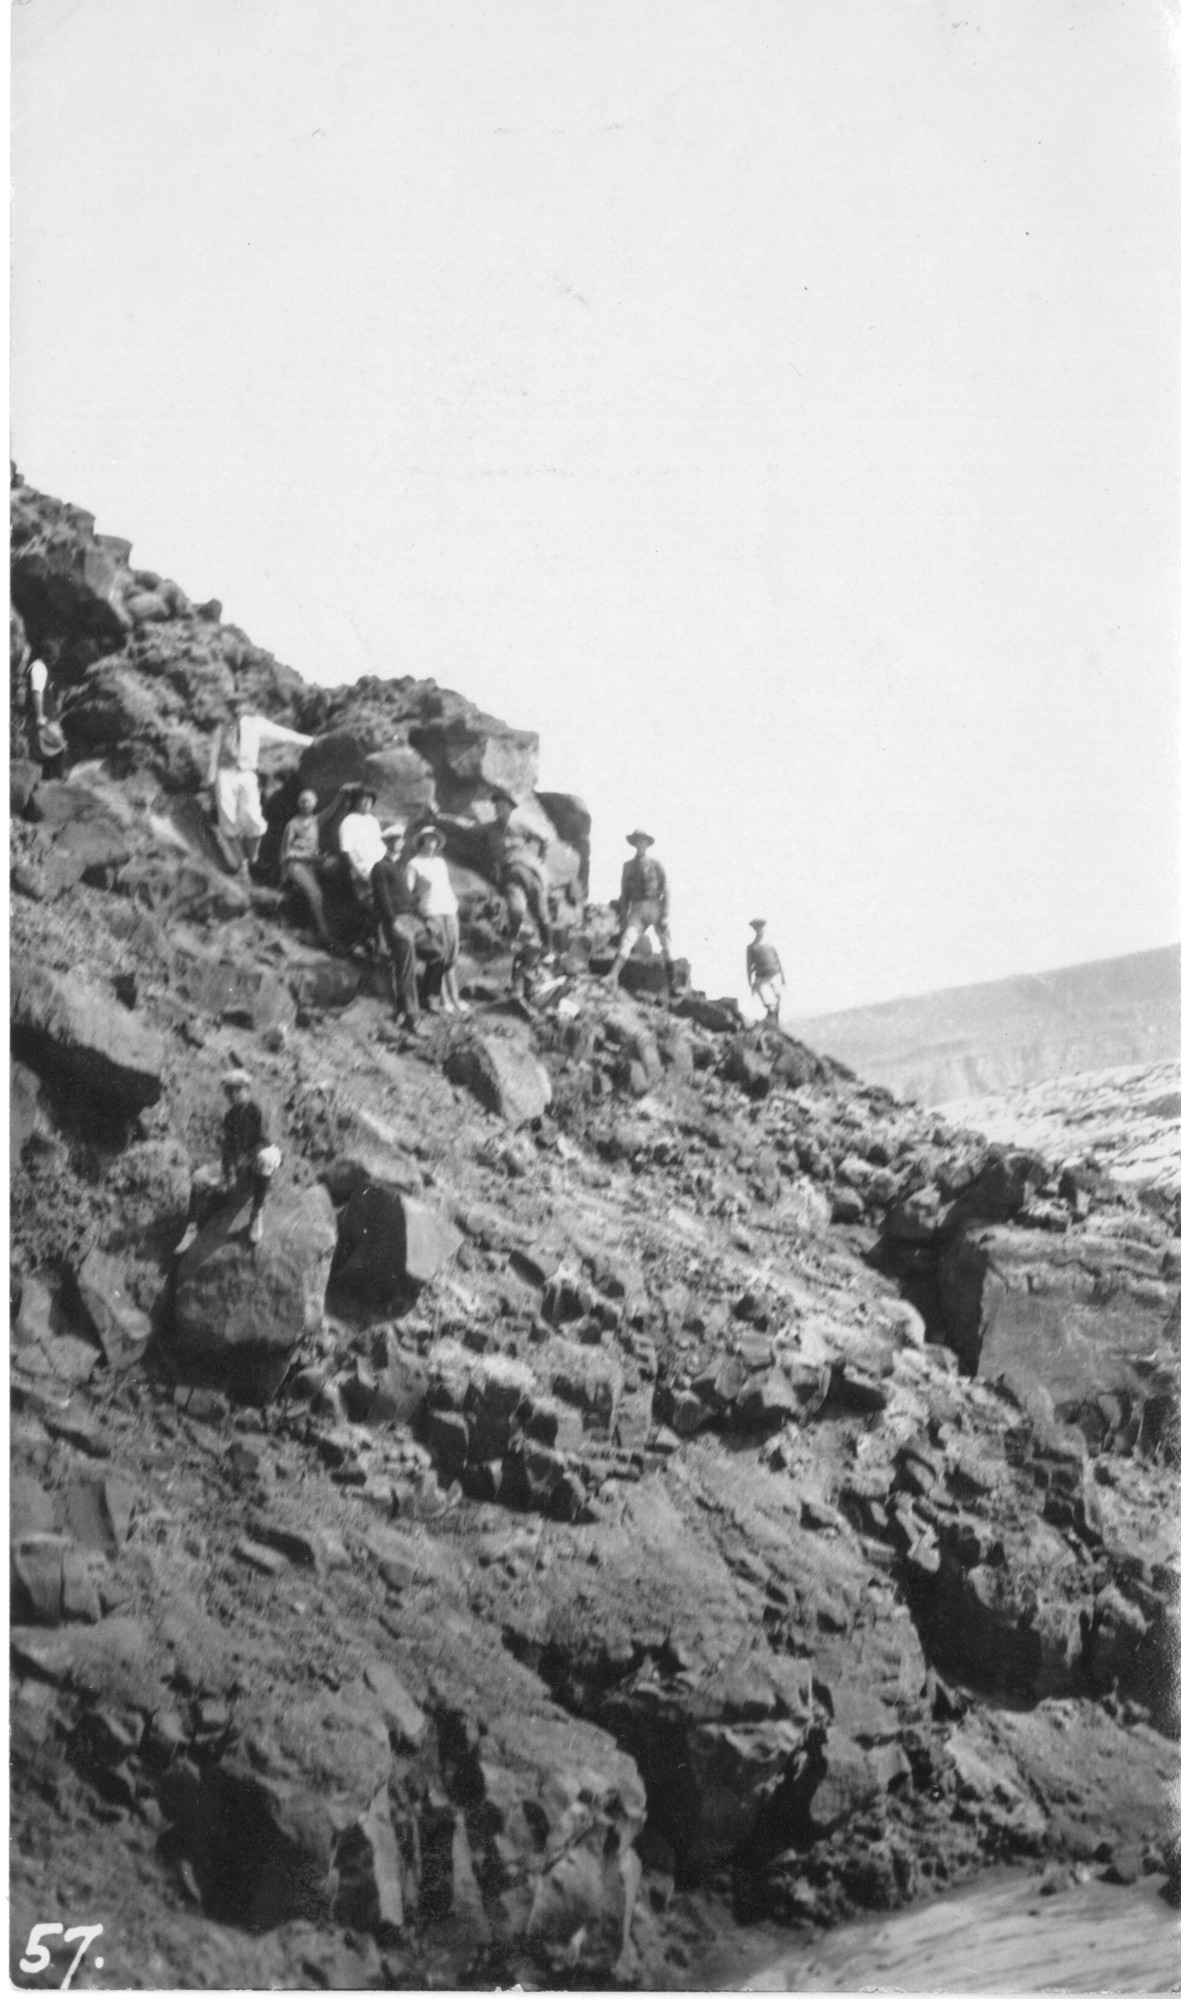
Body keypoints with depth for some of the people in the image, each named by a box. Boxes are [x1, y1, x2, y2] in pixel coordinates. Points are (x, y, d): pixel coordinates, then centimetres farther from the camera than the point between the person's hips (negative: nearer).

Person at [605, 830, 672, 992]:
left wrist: (665, 915, -8)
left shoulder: (655, 865, 5)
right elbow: (624, 893, 16)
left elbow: (665, 890, 1)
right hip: (637, 910, 2)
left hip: (654, 907, -2)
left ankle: (672, 984, 7)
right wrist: (623, 914, 8)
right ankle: (613, 977, -27)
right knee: (626, 941, -15)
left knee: (666, 946, -2)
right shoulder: (628, 866, 13)